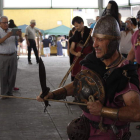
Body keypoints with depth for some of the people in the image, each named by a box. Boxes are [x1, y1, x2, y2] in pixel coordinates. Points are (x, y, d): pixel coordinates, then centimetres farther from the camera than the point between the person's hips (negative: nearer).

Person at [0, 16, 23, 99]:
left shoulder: (12, 31, 7)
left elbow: (20, 41, 2)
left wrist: (20, 36, -21)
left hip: (13, 55, 3)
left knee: (12, 75, 6)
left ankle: (10, 92, 17)